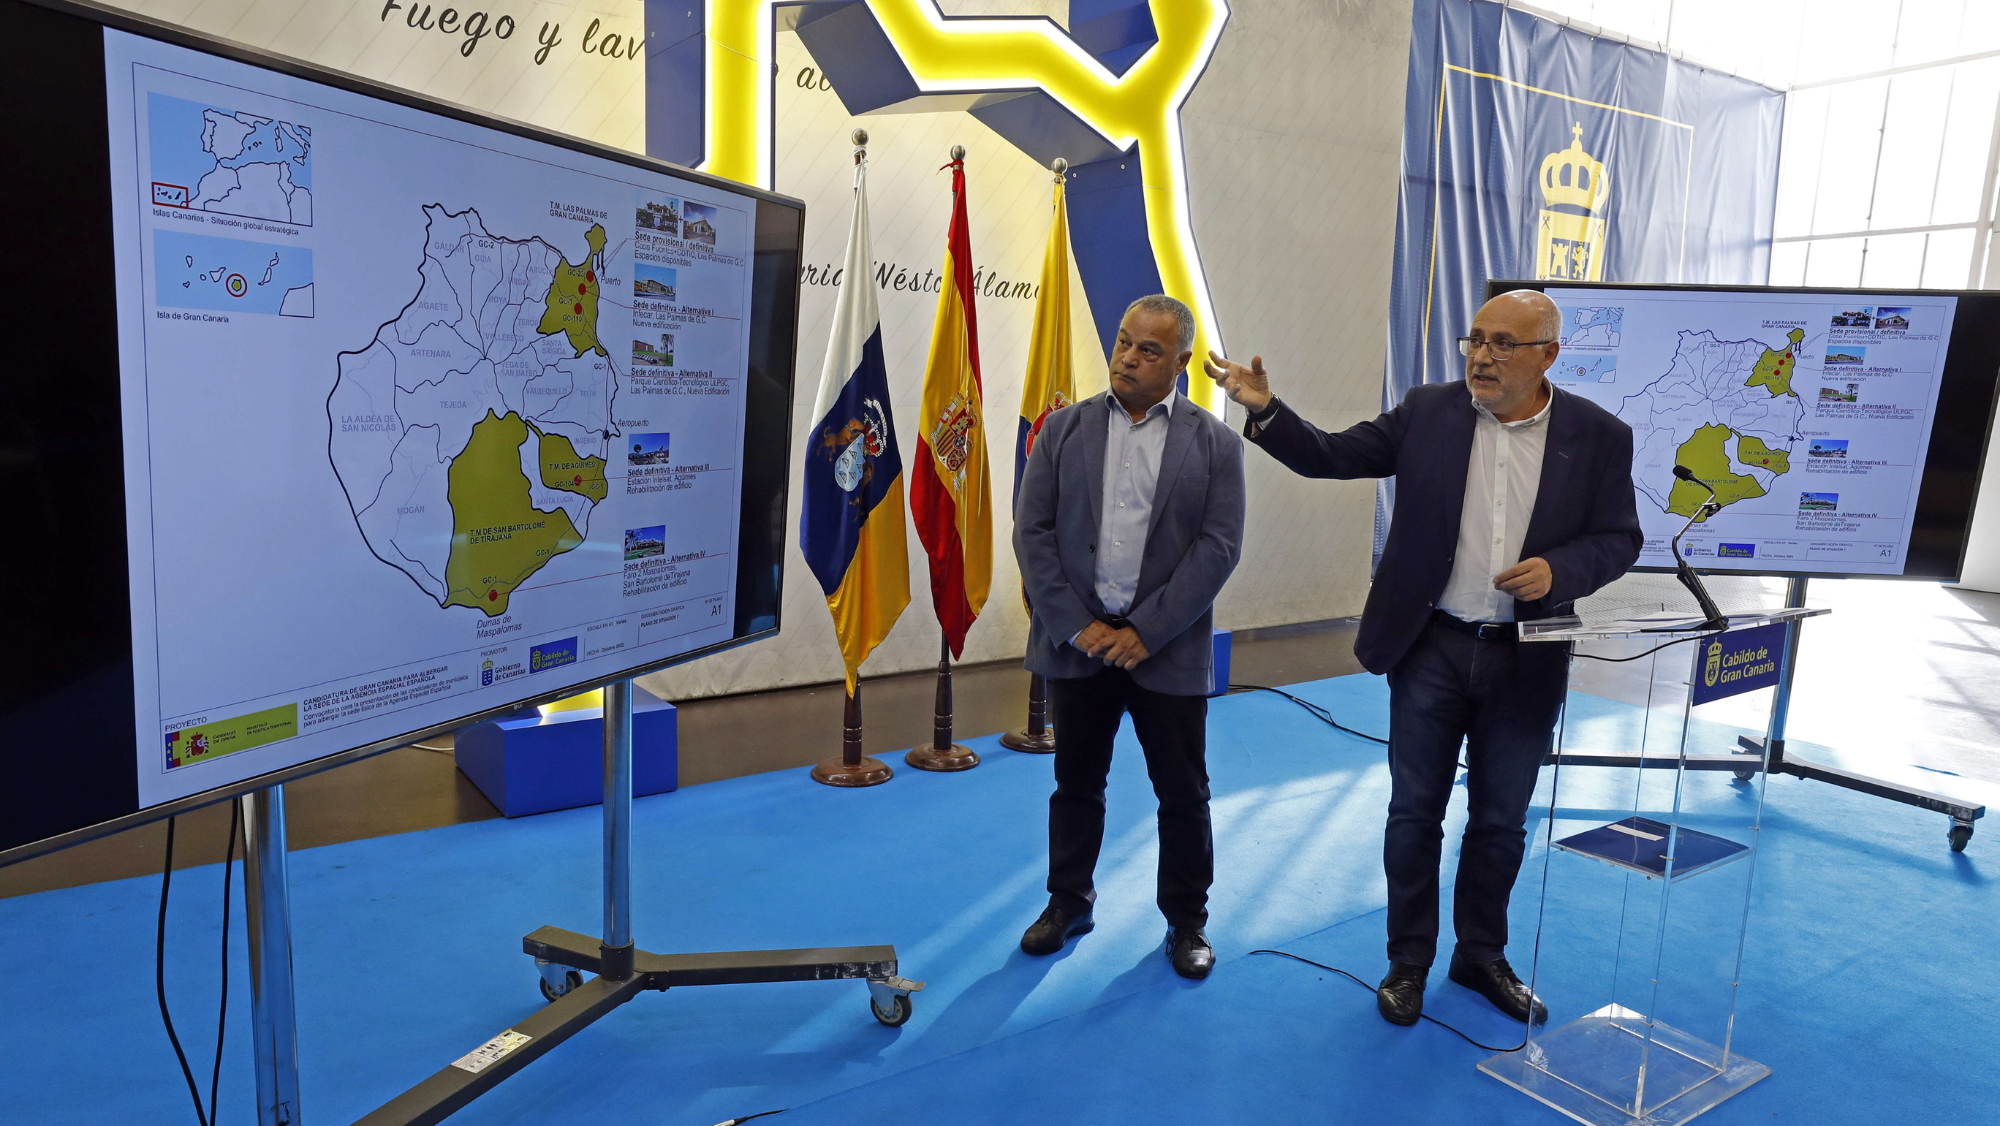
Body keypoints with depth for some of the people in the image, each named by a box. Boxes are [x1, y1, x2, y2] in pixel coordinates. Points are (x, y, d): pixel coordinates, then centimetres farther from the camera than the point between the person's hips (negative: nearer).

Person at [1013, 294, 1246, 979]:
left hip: (1167, 648, -1)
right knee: (1076, 785, 15)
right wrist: (1077, 625, -10)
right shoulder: (1064, 428, 3)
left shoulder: (1215, 443, 0)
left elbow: (1219, 547, -7)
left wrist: (1146, 631, -14)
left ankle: (1186, 919, 30)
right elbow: (1032, 532, -1)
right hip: (1077, 639, 1)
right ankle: (1068, 902, 34)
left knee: (1183, 793, 10)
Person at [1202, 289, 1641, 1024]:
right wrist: (1265, 410, -17)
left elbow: (1619, 538, 2)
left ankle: (1482, 956, 35)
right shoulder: (1426, 412, -2)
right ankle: (1408, 960, 27)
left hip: (1526, 659, 1)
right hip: (1430, 648, 0)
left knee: (1500, 822, 14)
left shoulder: (1598, 435, -2)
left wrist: (1559, 570, -18)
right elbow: (1329, 457, -2)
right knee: (1415, 814, 9)